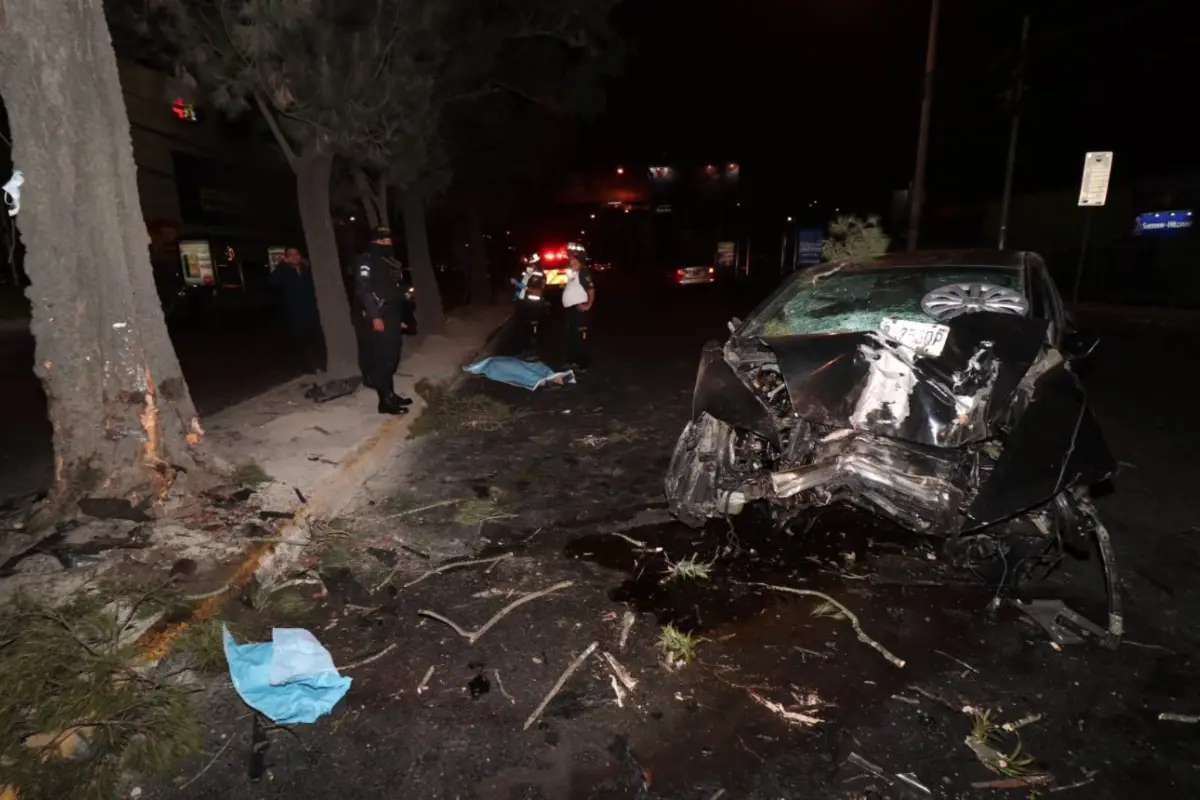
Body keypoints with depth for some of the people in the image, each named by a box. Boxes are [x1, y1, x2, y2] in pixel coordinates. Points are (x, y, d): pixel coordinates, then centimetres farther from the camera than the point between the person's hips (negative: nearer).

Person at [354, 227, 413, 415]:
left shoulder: (386, 262, 21)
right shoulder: (367, 261, -8)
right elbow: (363, 290, -18)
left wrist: (400, 317, 21)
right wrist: (374, 316, -24)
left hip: (391, 318, 9)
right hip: (378, 319, -9)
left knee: (391, 358, 12)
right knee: (383, 359, -9)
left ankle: (390, 394, 21)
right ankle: (385, 401, -6)